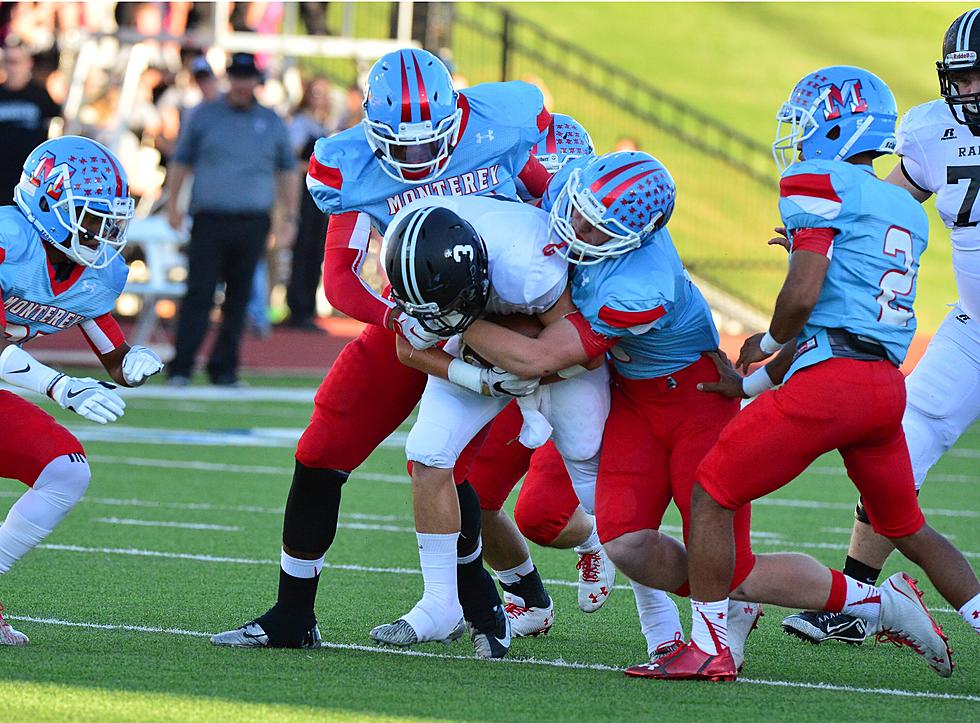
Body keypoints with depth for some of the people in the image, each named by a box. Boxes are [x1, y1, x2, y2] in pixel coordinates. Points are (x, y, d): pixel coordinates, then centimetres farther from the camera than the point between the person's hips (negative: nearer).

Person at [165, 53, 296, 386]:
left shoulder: (272, 123, 12)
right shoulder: (204, 116, 7)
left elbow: (285, 169, 17)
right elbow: (182, 161, 10)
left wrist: (288, 215, 10)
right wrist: (172, 205, 1)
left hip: (252, 224, 2)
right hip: (209, 219, -2)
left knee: (238, 297, 3)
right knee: (199, 294, -9)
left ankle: (224, 368, 9)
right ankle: (181, 368, -10)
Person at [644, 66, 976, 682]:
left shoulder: (819, 185, -3)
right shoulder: (907, 210, 22)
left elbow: (803, 297, -12)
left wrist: (766, 344, 10)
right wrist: (755, 383, 23)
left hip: (830, 379, -8)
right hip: (888, 383, 8)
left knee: (712, 493, 1)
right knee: (906, 526, 24)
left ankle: (711, 648, 0)